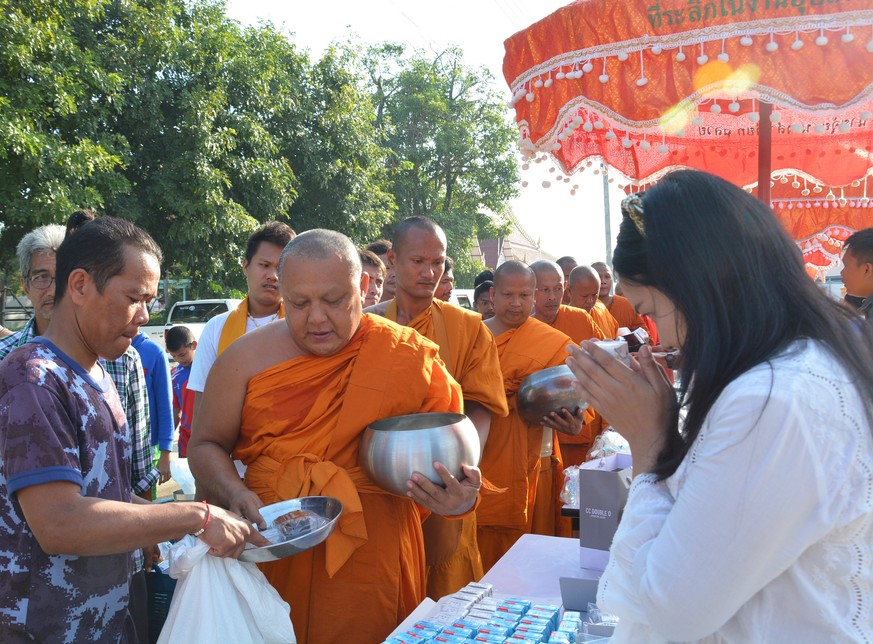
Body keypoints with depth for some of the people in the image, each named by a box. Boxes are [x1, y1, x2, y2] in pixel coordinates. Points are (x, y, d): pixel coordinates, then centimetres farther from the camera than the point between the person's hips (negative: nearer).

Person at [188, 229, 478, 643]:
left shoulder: (411, 357, -5)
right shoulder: (249, 358, -2)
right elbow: (206, 444, 6)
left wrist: (461, 494, -19)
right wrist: (235, 494, -13)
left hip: (374, 564, -1)